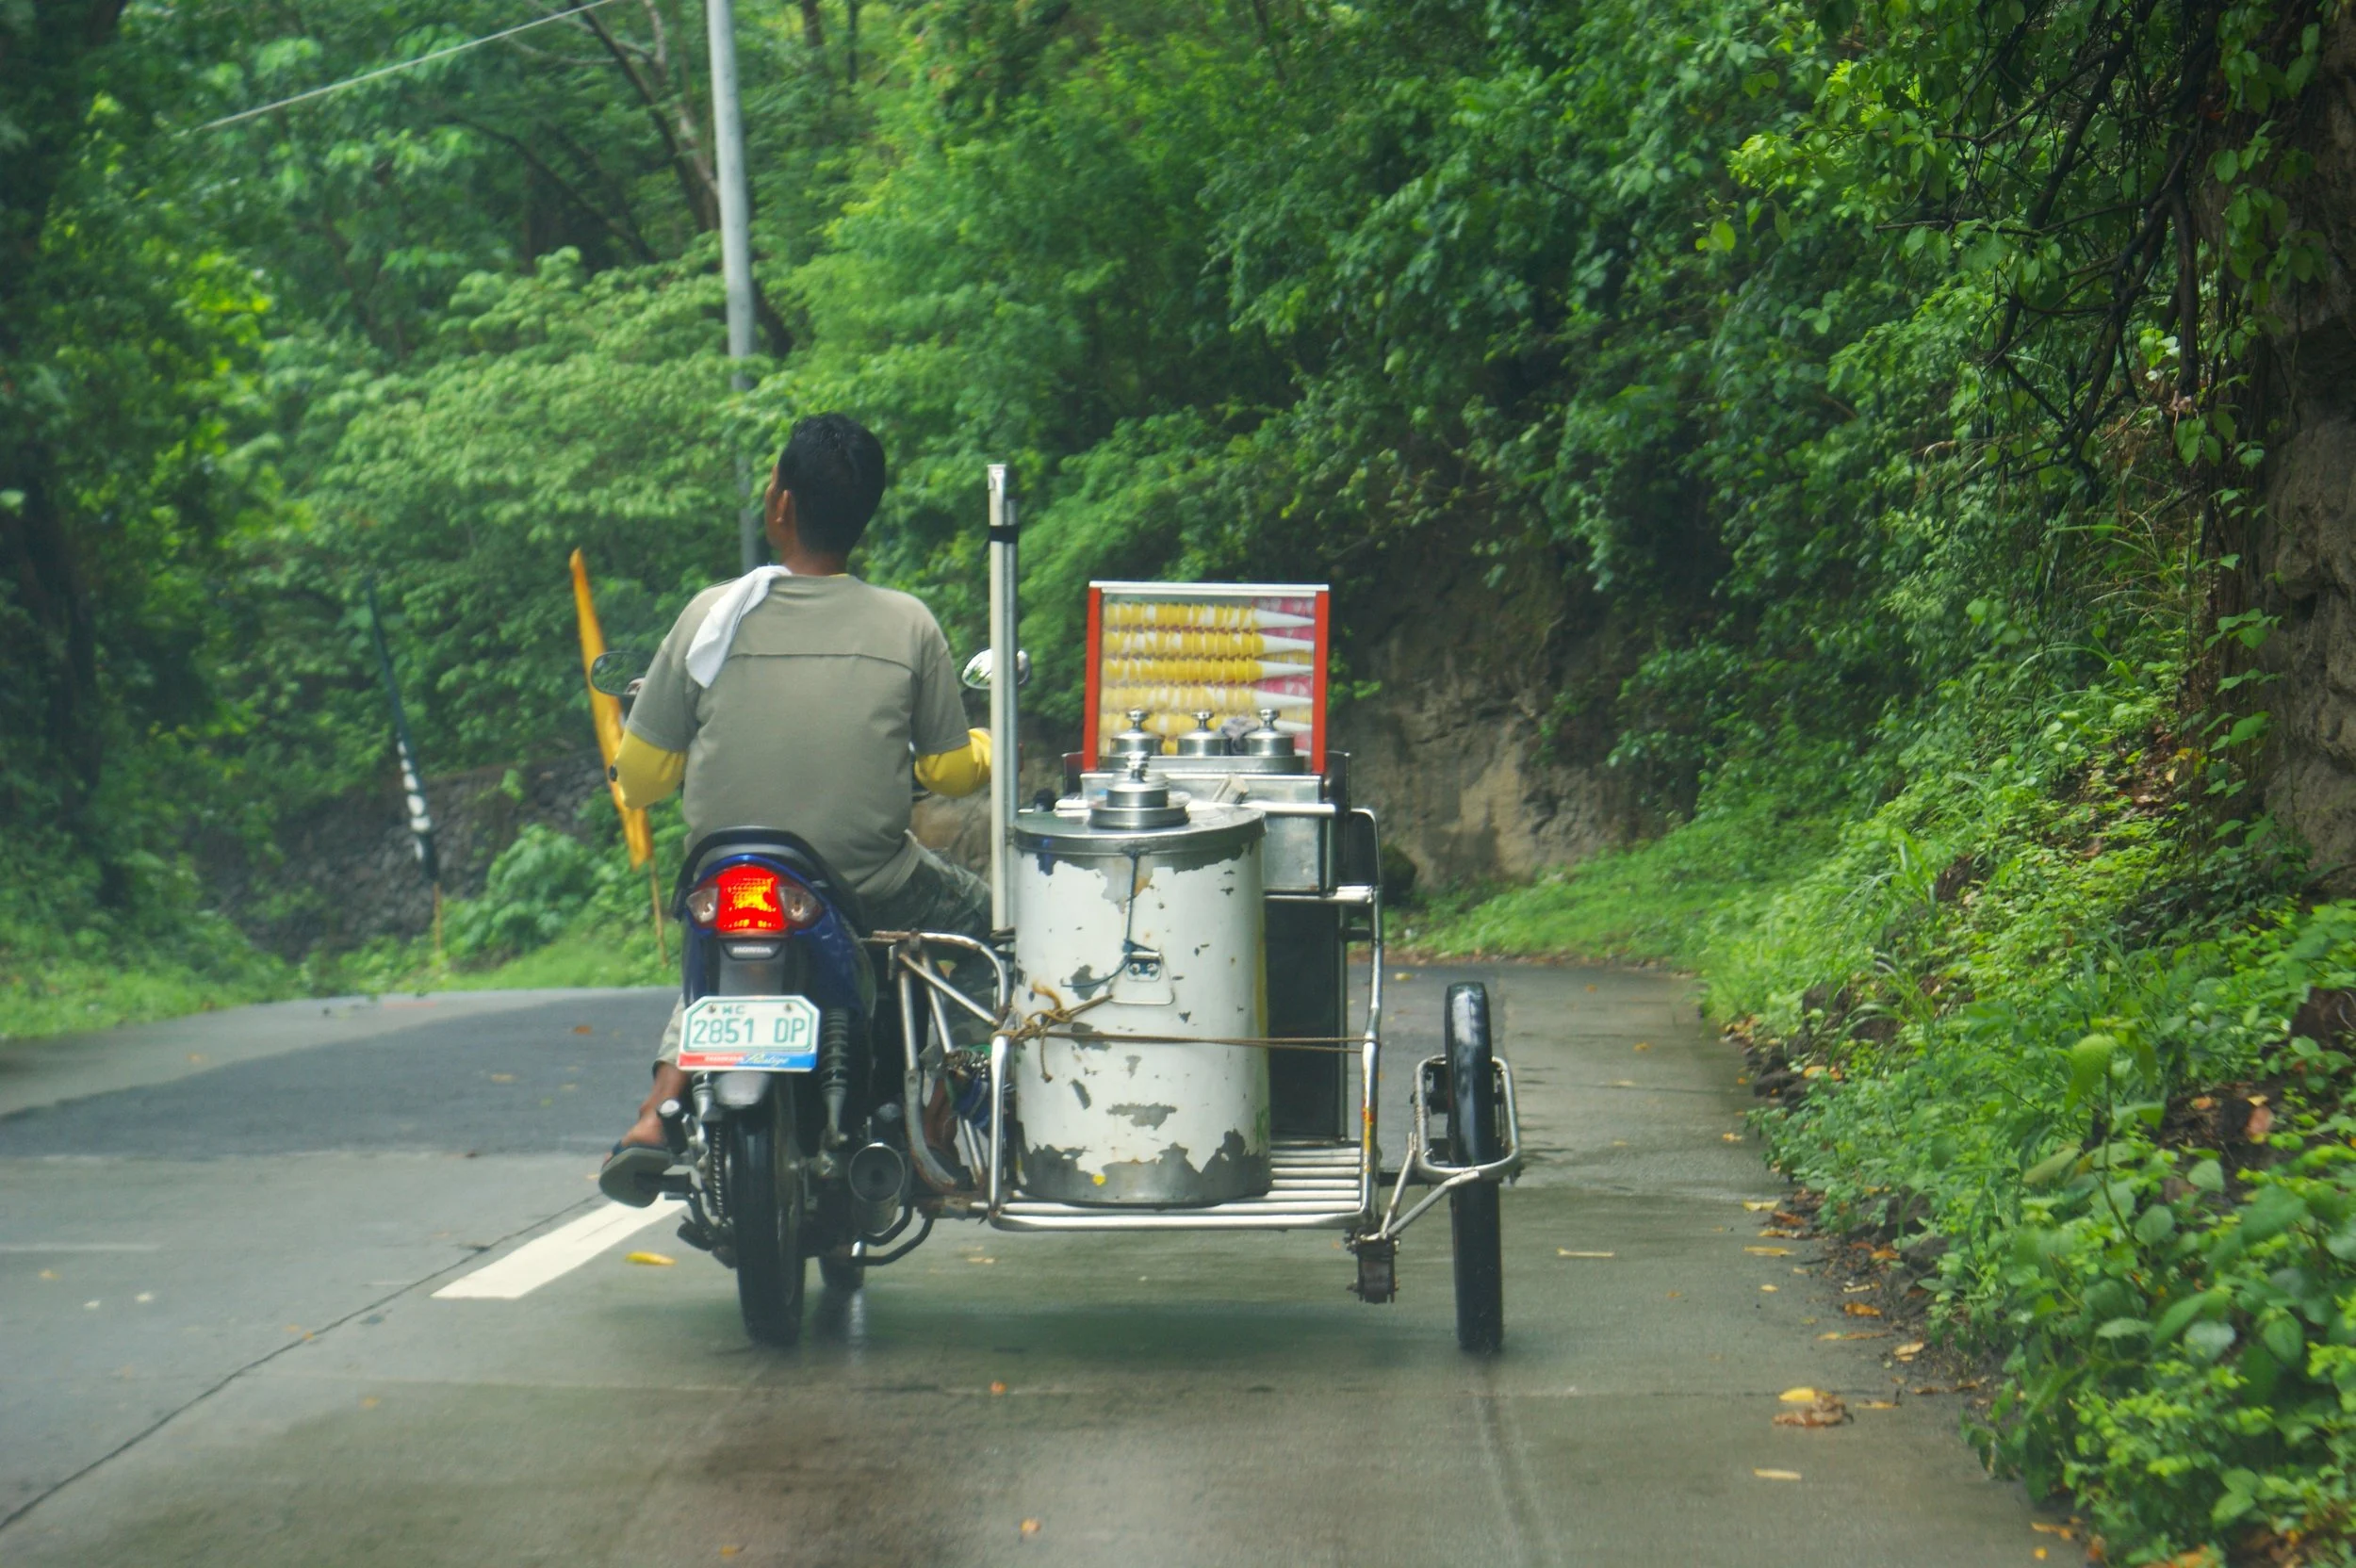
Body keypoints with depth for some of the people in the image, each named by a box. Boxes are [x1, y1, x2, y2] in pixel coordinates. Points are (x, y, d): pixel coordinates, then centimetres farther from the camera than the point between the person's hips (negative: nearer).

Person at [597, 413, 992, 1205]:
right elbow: (954, 771, 4)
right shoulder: (908, 624, -5)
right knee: (985, 920, 24)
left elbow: (640, 777, 0)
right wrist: (985, 746, 27)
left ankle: (659, 1109, 13)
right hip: (870, 894, -2)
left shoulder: (711, 614, -5)